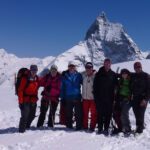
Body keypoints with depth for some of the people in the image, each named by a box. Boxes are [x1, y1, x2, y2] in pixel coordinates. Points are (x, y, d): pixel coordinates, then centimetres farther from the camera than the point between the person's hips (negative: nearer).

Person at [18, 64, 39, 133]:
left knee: (32, 115, 14)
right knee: (25, 116, -11)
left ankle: (27, 126, 33)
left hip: (33, 101, 6)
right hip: (25, 100, -6)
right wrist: (20, 101, -13)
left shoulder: (37, 79, 5)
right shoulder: (25, 79, -11)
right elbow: (20, 90, -11)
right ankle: (21, 129, 0)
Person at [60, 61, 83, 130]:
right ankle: (69, 126, 20)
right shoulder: (65, 76, 7)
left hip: (77, 97, -1)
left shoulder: (78, 75, 4)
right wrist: (62, 97, 5)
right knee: (68, 114, 8)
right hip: (68, 98, 1)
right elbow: (62, 87, 9)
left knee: (78, 114, -4)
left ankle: (79, 126, 4)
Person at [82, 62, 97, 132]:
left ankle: (92, 127, 11)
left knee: (93, 113, 3)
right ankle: (85, 127, 20)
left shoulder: (95, 75, -9)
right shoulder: (83, 75, 2)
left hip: (93, 98, -4)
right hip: (85, 97, 4)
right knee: (85, 113, 10)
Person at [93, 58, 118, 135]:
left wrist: (113, 95, -1)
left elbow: (116, 85, 9)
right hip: (100, 98, -1)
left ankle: (106, 129, 10)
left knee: (108, 114, 3)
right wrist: (96, 96, -4)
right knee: (100, 114, 4)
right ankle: (100, 128, 13)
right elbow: (95, 86, 3)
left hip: (109, 98, 1)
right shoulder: (99, 74, 4)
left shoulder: (113, 74, 7)